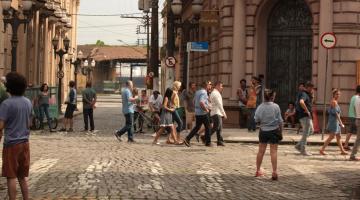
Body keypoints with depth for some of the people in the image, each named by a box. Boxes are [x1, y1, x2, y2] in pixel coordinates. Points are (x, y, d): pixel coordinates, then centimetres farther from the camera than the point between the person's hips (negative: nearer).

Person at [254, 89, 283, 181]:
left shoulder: (260, 107, -7)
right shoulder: (276, 107, -10)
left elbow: (256, 120, -4)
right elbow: (280, 121, -7)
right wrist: (281, 130, 5)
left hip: (263, 131, 2)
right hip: (274, 131, -2)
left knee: (261, 151, 13)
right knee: (273, 151, 0)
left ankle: (258, 170, 22)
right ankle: (274, 171, -6)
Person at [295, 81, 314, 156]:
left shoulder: (307, 94, 16)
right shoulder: (304, 94, -16)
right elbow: (301, 102, -36)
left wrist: (311, 96, 13)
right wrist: (307, 110, -27)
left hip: (308, 116, 11)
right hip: (304, 116, -11)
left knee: (311, 131, 19)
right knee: (306, 133, -3)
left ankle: (299, 145, 20)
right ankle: (303, 150, 5)